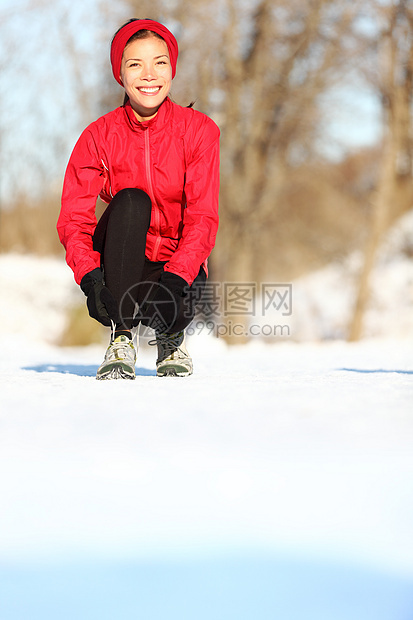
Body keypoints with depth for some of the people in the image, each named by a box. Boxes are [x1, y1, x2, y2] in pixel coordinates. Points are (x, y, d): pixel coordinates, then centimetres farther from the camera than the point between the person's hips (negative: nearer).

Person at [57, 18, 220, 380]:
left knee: (166, 309, -35)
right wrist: (89, 278, -30)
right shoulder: (100, 135, -6)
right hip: (121, 266, 1)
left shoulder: (199, 130, -9)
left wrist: (175, 277, -31)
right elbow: (73, 218, -12)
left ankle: (173, 337, 7)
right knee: (131, 200, -29)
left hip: (179, 265, -1)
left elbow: (202, 218, -15)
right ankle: (122, 337, -23)